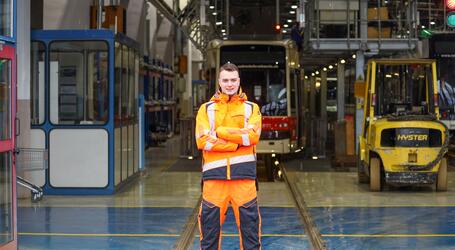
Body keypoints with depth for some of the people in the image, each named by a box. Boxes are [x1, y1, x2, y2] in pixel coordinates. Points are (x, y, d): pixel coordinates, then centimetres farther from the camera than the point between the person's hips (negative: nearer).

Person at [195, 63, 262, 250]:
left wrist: (221, 132, -8)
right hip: (214, 172, 0)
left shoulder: (251, 108, 11)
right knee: (210, 221, 2)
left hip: (243, 172, 0)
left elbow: (253, 136, -7)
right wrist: (236, 143, -9)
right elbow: (202, 140, -3)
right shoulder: (206, 109, 11)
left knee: (249, 220, 1)